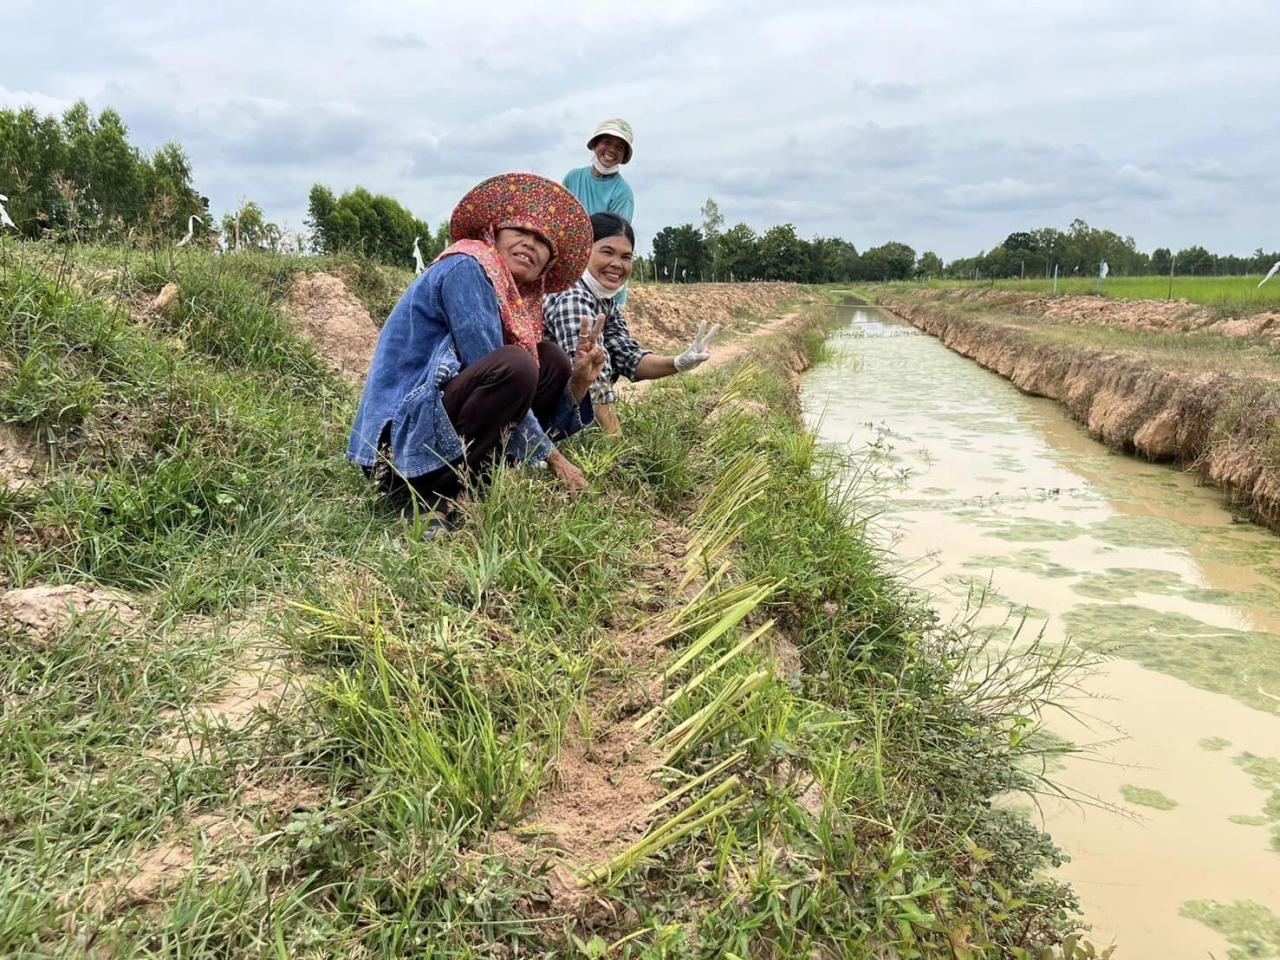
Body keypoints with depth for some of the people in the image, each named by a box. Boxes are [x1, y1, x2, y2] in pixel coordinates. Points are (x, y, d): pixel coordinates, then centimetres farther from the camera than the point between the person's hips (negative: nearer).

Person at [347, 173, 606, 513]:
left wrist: (580, 380, -6)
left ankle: (480, 479, -3)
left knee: (552, 360, 7)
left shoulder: (521, 300, 15)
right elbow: (501, 374, -17)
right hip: (400, 444, -9)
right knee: (514, 363, -27)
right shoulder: (466, 268, -8)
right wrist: (553, 458, -13)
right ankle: (441, 499, -18)